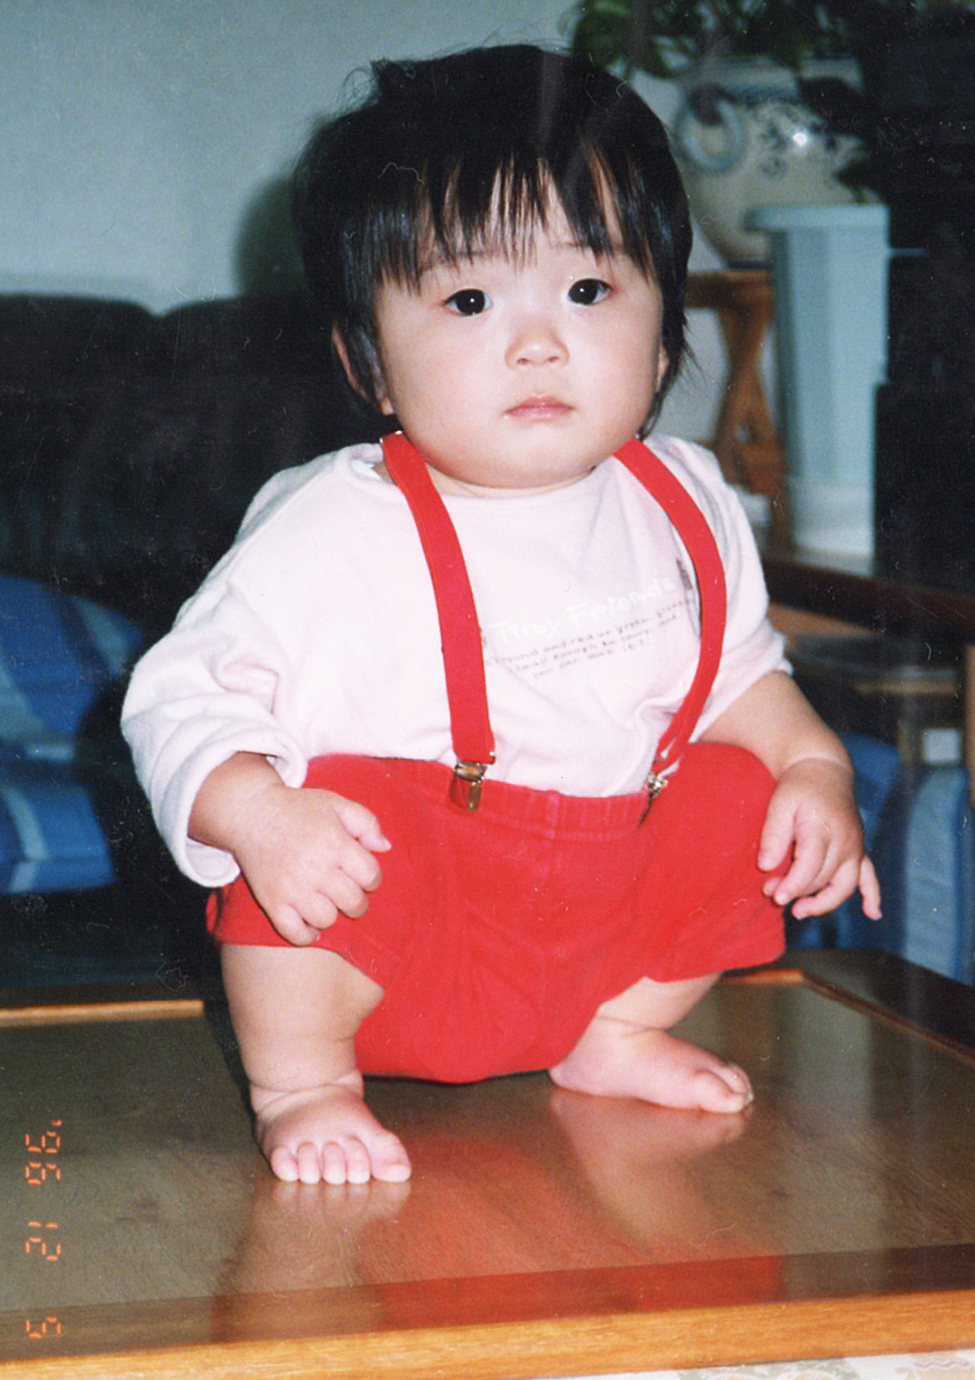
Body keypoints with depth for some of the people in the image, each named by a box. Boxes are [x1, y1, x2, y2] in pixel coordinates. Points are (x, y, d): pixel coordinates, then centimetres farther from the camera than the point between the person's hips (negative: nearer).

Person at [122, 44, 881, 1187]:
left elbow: (738, 673, 17)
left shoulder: (681, 507, -1)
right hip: (389, 960, -6)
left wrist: (816, 770, 1)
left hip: (611, 918, 6)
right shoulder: (332, 534, -20)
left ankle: (615, 1034, 18)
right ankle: (302, 1083, -7)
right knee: (340, 817, -32)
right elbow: (181, 697, -19)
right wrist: (255, 816, -37)